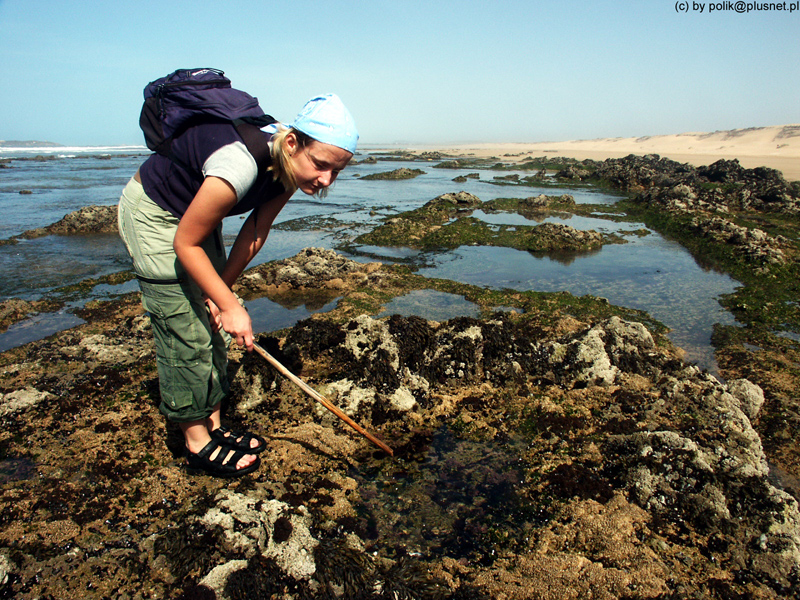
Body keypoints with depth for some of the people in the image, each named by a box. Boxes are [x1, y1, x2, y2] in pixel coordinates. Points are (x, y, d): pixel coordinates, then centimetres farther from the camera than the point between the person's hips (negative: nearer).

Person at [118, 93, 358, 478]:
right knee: (186, 333, -5)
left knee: (213, 326, 9)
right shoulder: (239, 166, -39)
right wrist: (230, 304, -26)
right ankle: (197, 443, 10)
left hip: (195, 211, 8)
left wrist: (220, 291, -4)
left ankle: (213, 426, 23)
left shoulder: (290, 166, -15)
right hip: (151, 214, -7)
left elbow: (256, 232, -4)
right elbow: (186, 244, -27)